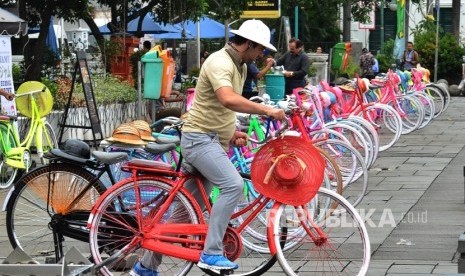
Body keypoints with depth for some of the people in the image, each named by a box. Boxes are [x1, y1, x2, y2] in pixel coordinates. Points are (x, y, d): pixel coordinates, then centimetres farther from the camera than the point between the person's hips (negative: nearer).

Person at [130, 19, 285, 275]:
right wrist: (266, 110, -36)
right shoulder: (220, 62, -19)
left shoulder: (240, 66, 13)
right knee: (233, 185, -28)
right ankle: (211, 253, -22)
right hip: (200, 138, -10)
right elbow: (228, 100, -38)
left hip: (215, 141, 10)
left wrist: (232, 133, 9)